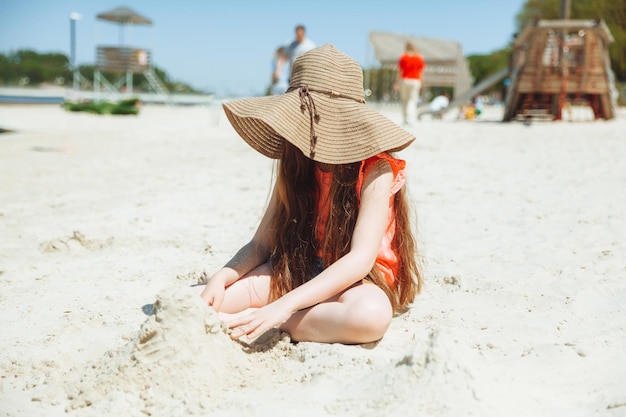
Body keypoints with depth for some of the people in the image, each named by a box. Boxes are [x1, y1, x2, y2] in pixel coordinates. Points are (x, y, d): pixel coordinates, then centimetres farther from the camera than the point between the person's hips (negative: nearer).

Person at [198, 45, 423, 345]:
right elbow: (261, 244, 0)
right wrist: (221, 277, -21)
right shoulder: (295, 165, 0)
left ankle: (245, 323, -28)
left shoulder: (375, 170, -17)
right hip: (298, 272, 4)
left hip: (357, 280, -3)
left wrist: (285, 305, -37)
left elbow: (361, 259, -27)